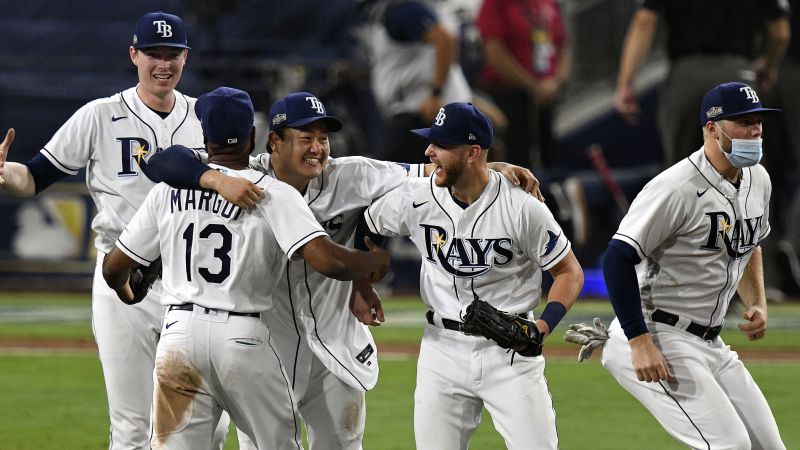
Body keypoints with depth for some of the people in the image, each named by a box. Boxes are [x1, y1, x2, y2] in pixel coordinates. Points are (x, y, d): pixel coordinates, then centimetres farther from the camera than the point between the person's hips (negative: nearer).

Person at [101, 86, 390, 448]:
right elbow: (326, 260, -17)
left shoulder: (168, 190, 7)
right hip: (243, 337, -3)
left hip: (179, 333, 3)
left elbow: (114, 269, 12)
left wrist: (126, 294, 36)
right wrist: (373, 260, 3)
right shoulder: (274, 194, -4)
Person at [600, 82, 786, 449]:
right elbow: (618, 259, -23)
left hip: (709, 345, 9)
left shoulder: (757, 180, 7)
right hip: (655, 339, -9)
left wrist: (757, 304, 10)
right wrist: (640, 343, -27)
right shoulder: (678, 189, -20)